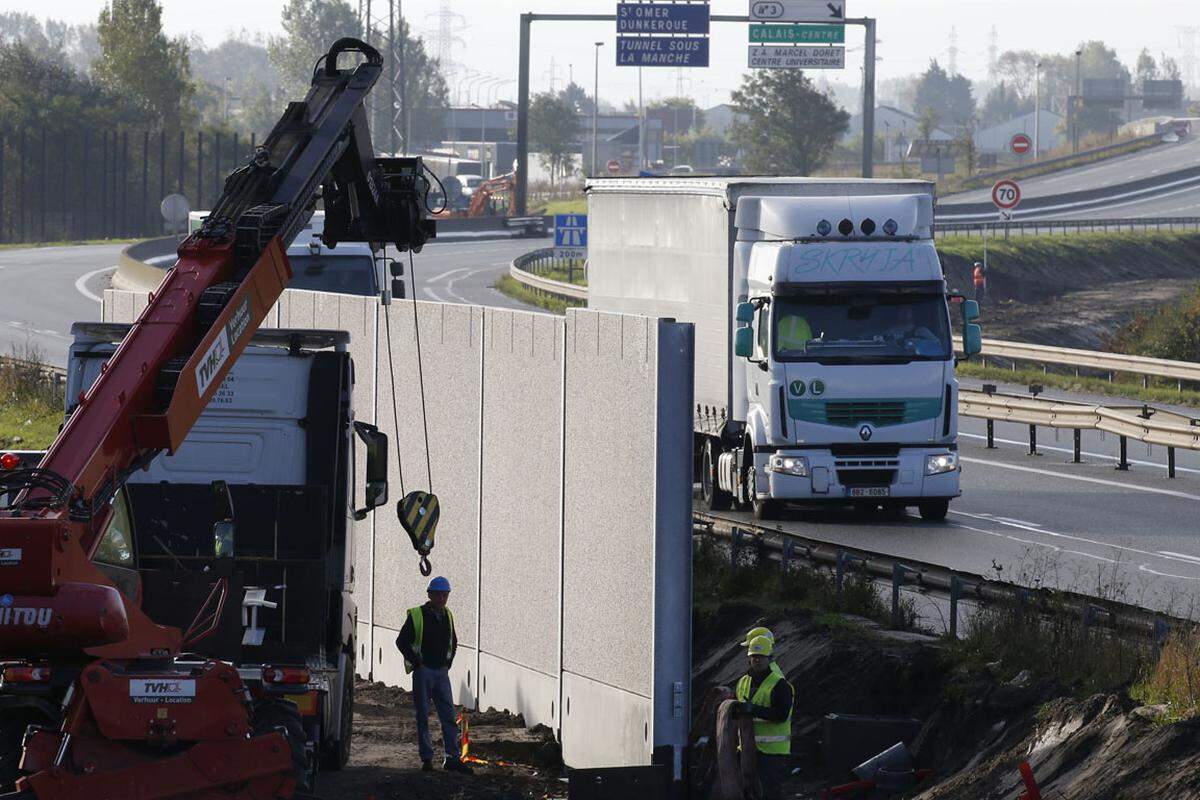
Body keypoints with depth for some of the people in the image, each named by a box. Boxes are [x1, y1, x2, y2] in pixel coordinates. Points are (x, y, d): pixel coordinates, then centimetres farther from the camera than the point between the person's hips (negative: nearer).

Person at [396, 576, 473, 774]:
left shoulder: (447, 616, 11)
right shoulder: (417, 616, -6)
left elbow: (453, 642, 26)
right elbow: (402, 641, -5)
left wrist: (448, 662, 12)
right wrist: (416, 662, -8)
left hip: (442, 671, 4)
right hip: (423, 672, -4)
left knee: (449, 715, -1)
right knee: (423, 716, 0)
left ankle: (453, 758, 1)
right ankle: (427, 758, 5)